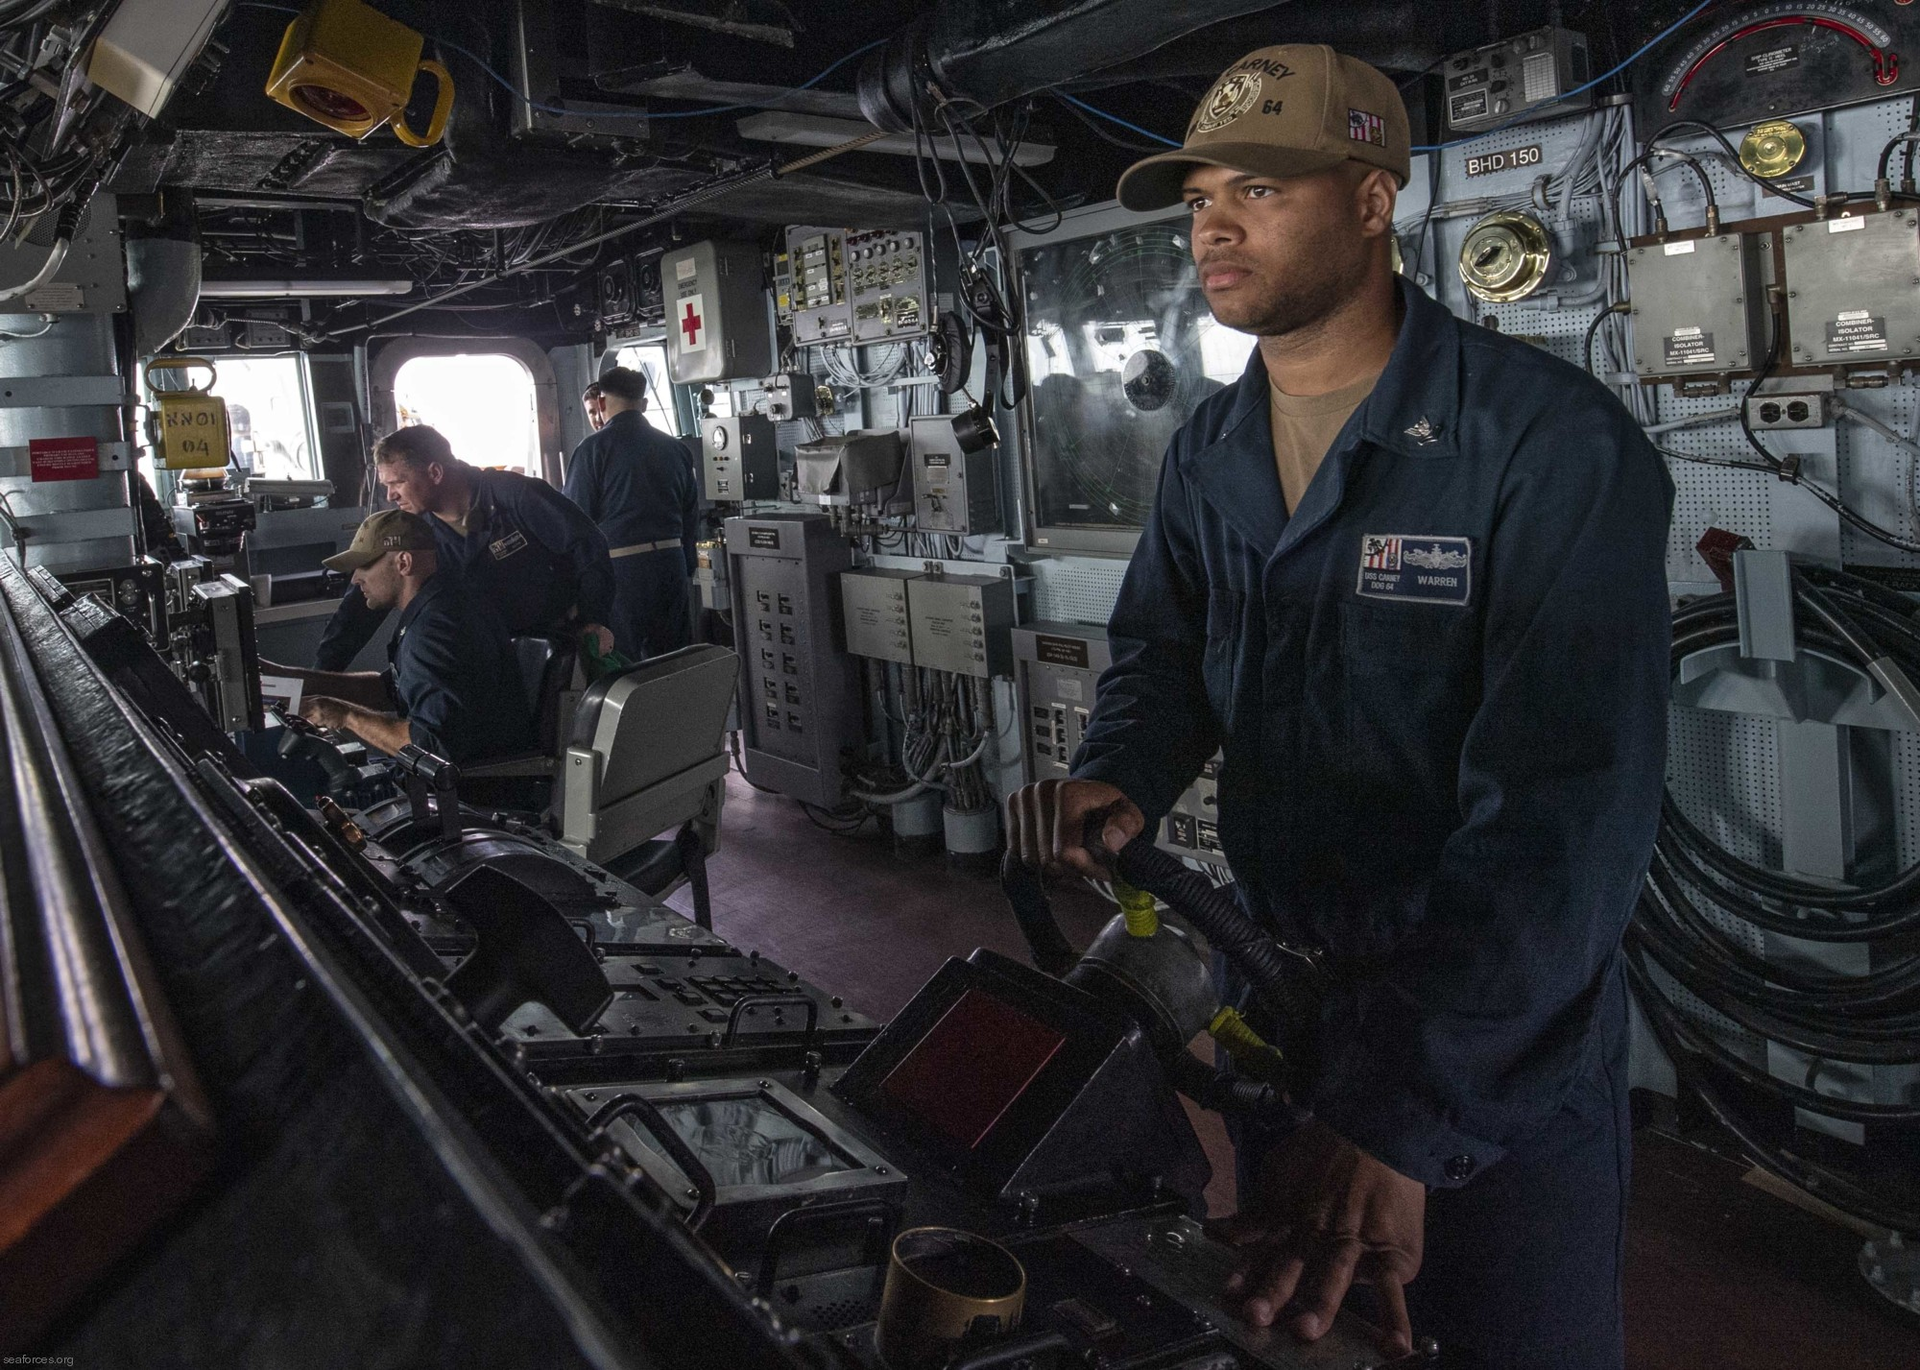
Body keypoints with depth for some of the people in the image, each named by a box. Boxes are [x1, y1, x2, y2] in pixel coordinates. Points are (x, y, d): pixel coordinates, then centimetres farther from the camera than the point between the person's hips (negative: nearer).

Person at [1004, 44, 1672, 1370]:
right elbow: (1166, 649, 8)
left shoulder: (1550, 441, -21)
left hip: (1508, 1048, -5)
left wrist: (1395, 1110, -34)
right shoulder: (1209, 452, 2)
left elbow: (1566, 800, -28)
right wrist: (1119, 774, -17)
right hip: (1275, 1004, 6)